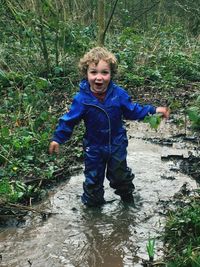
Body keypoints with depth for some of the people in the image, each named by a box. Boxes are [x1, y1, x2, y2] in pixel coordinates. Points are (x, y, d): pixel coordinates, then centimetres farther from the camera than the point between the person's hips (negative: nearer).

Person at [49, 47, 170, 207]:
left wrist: (153, 110, -9)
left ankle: (126, 194, 50)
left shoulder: (119, 93, -16)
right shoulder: (82, 99, -20)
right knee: (93, 177, 13)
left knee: (120, 173, 21)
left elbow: (133, 111, -3)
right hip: (94, 147, -1)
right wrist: (58, 138, -10)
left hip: (117, 144, 1)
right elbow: (70, 120, -9)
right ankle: (93, 202, 37)